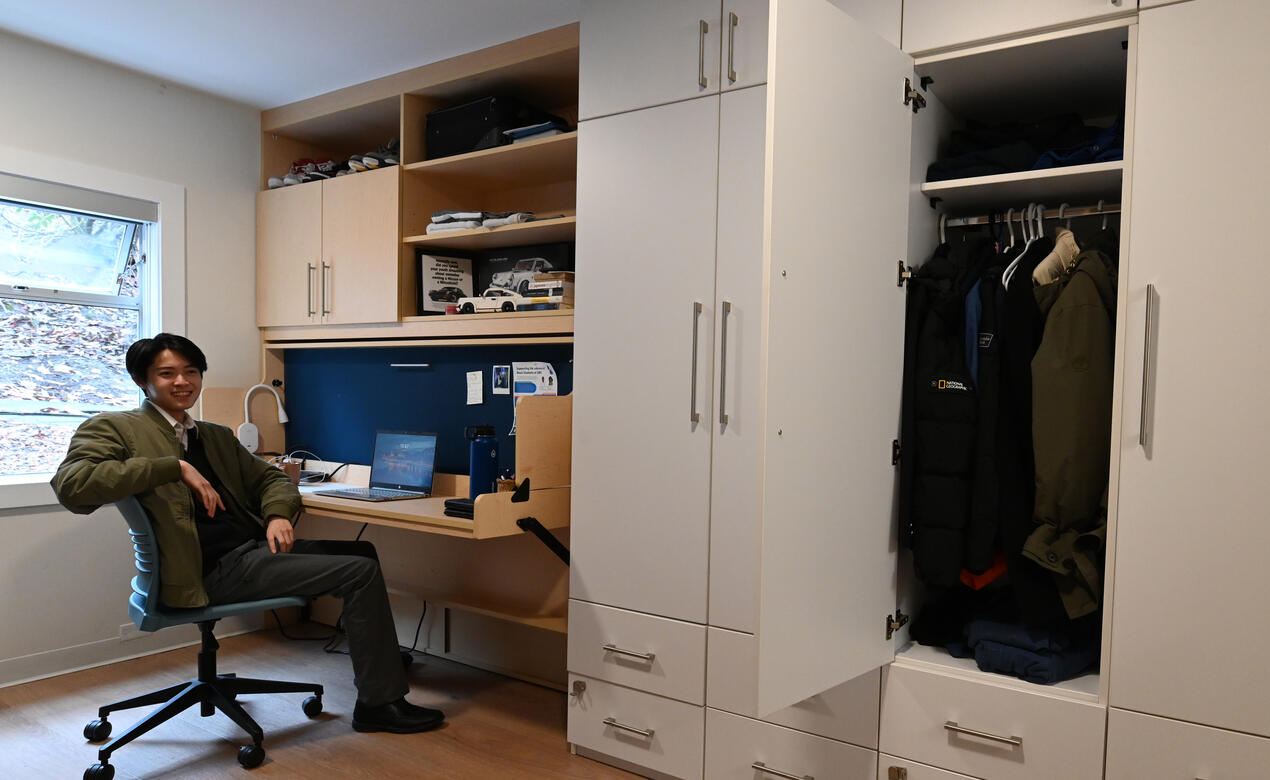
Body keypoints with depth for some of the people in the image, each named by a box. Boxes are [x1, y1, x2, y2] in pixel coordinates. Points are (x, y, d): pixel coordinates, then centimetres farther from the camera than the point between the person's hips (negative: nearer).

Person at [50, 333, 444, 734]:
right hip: (216, 569, -8)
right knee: (362, 572, -15)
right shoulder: (116, 429, -2)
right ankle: (380, 703, -3)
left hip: (256, 547, 9)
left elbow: (270, 478, 23)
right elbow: (70, 485, -20)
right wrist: (175, 467, -22)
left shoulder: (218, 436, 21)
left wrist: (277, 514, 0)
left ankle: (377, 653, 27)